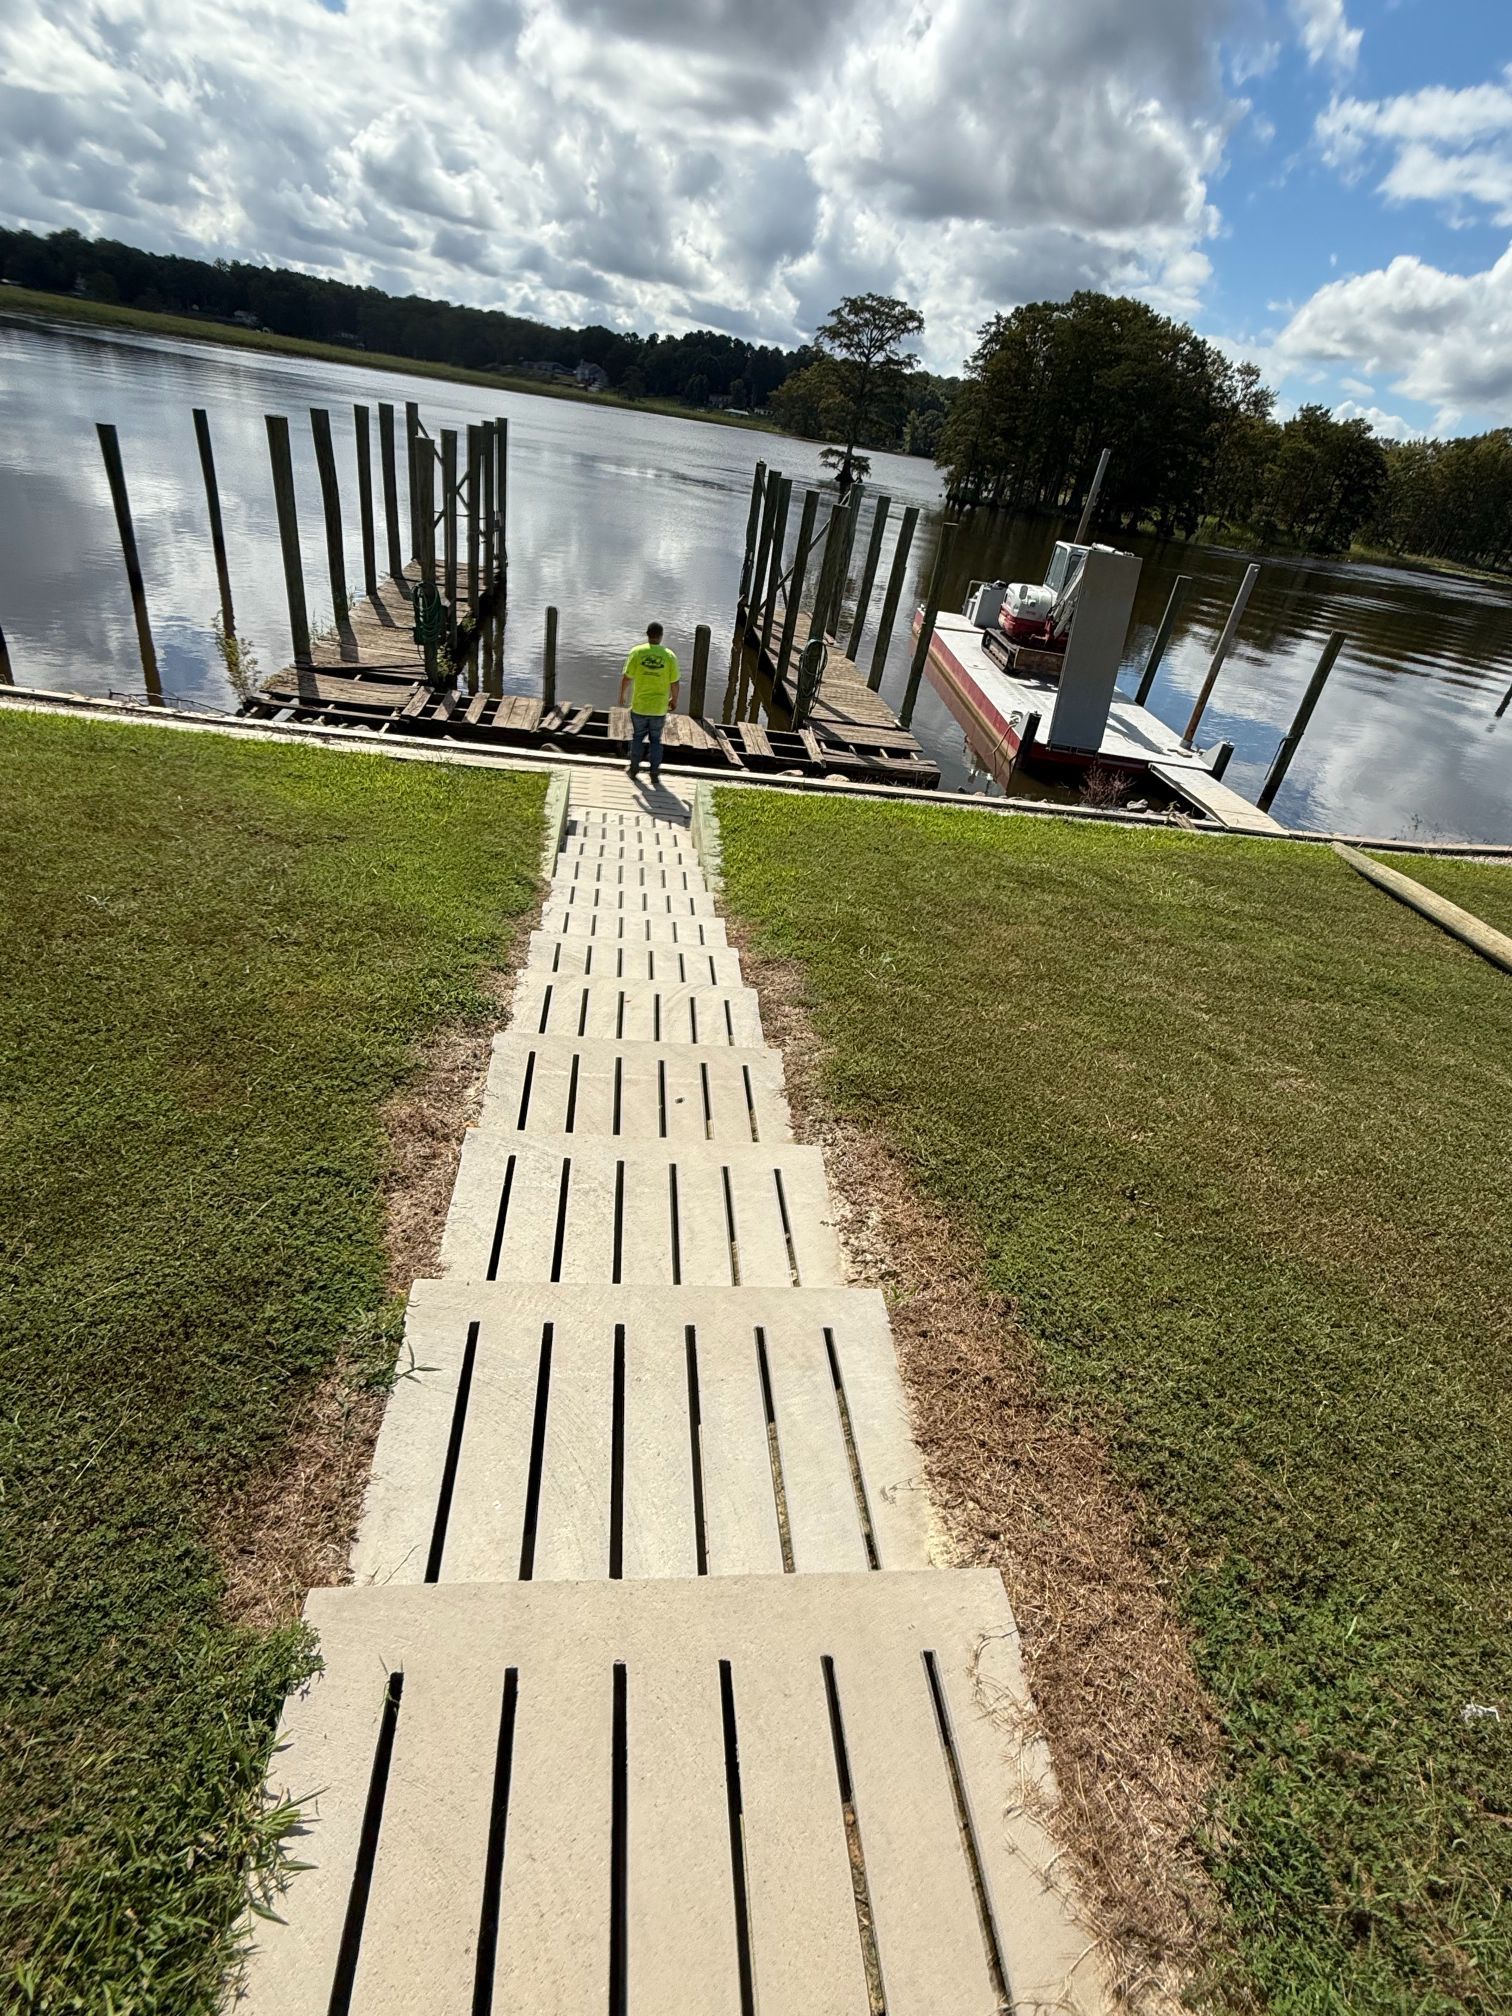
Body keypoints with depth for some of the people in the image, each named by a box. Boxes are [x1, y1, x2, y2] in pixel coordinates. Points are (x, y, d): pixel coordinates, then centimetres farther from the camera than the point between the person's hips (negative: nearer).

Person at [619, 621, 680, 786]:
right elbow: (675, 683, -5)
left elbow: (627, 678, -6)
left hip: (639, 706, 0)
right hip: (659, 708, 0)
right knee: (656, 740, 13)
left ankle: (634, 768, 27)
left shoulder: (637, 652, -8)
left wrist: (622, 695, 10)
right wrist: (674, 700, 12)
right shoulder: (669, 656, -8)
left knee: (638, 737, 18)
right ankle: (654, 774, 10)